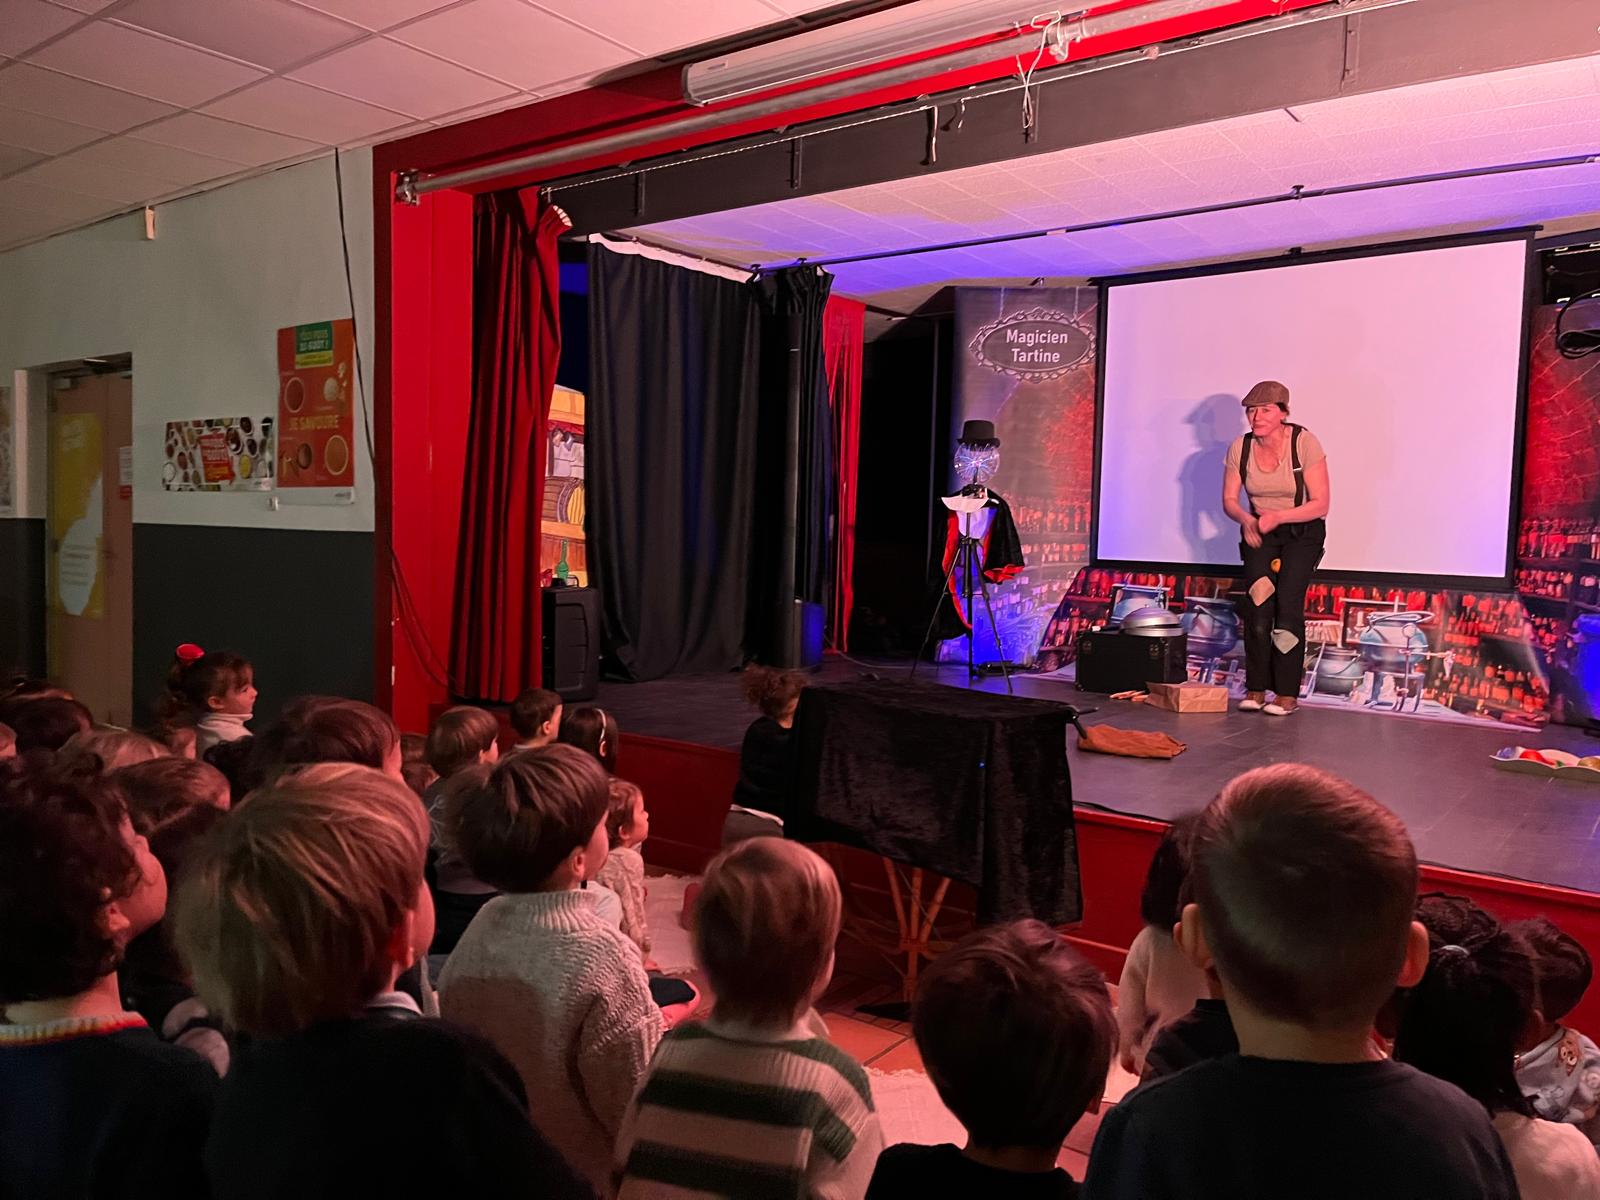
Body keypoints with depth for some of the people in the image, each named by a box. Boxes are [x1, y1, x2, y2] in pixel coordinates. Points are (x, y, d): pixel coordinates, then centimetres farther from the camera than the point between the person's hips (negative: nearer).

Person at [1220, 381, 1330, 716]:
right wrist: (1246, 519, -17)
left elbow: (1320, 504, -16)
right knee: (1257, 602, -13)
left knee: (1288, 601, -18)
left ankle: (1287, 693, -11)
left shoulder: (1305, 443, -16)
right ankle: (1256, 689, -6)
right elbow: (1229, 499, 4)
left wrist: (1276, 517, -28)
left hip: (1302, 532, -3)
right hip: (1259, 534, 3)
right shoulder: (1240, 448, -5)